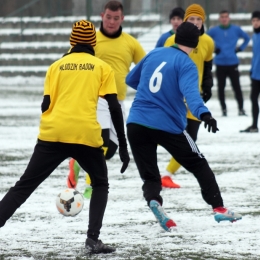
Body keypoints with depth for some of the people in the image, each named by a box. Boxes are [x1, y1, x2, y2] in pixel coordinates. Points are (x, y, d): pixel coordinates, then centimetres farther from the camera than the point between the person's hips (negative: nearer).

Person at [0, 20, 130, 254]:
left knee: (24, 186, 6)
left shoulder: (57, 66, 16)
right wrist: (123, 146, 8)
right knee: (101, 184, 21)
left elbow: (46, 105, 10)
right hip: (86, 134, -1)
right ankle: (93, 239, 6)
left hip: (53, 134, 1)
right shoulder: (102, 67, 12)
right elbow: (114, 107, 4)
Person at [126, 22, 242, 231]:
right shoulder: (186, 65, -7)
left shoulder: (154, 54, 10)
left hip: (136, 123, 4)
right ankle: (219, 208, 11)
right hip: (168, 126, -4)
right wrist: (204, 114, -42)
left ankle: (153, 199, -25)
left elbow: (131, 80, 24)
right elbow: (191, 92, -27)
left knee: (150, 176, 7)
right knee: (199, 165, 14)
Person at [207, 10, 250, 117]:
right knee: (221, 88, 5)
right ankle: (223, 109, 14)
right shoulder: (214, 30, -1)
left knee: (236, 87, -2)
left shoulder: (236, 29, 1)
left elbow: (247, 38, 16)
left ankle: (241, 109, 2)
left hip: (233, 63, -1)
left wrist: (240, 48, 6)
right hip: (220, 64, 1)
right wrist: (212, 49, 1)